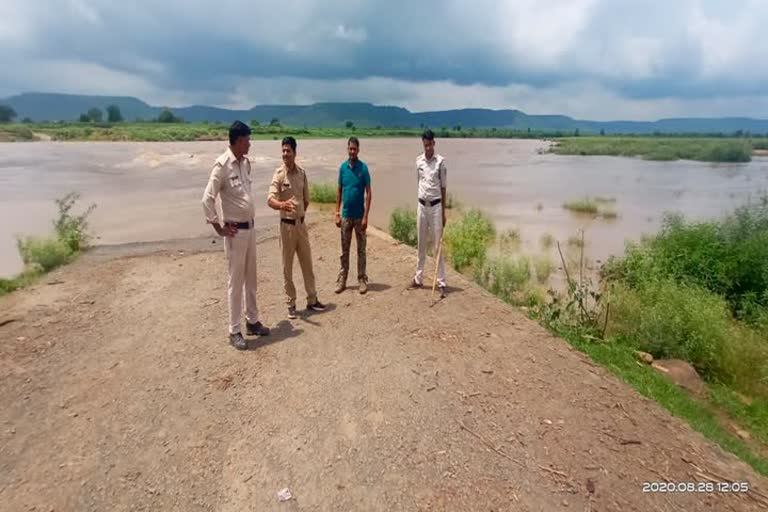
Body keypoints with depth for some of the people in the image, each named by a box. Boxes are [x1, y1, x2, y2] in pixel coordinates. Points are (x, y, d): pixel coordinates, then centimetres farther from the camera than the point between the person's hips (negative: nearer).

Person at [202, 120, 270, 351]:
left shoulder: (245, 162, 9)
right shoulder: (222, 165, -16)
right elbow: (207, 199, -18)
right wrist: (220, 229, -13)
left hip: (250, 228, 8)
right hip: (235, 231, -8)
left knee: (251, 278, 16)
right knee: (236, 281, 1)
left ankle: (252, 321, 30)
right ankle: (234, 331, 12)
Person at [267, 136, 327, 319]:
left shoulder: (302, 173, 4)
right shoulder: (279, 174, -11)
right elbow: (270, 199, -24)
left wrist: (300, 213, 10)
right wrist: (281, 205, -43)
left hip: (301, 223, 5)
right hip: (287, 225, -5)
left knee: (307, 263, 12)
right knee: (287, 266, 5)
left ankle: (312, 299, 24)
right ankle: (291, 304, 17)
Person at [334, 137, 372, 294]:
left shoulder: (363, 168, -7)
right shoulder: (343, 167, 4)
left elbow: (368, 193, -8)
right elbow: (339, 191, 8)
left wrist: (365, 217, -14)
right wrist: (337, 214, 2)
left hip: (359, 216, -3)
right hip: (345, 215, 3)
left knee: (361, 249, 6)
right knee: (344, 250, 10)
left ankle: (362, 279, 15)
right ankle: (342, 279, 18)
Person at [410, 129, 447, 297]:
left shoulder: (440, 161, -5)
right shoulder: (418, 160, 7)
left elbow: (443, 187, -2)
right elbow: (418, 183, 12)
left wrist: (443, 212, -3)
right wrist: (420, 204, 11)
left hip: (436, 205, -4)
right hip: (422, 205, 4)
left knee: (438, 244, -2)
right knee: (421, 244, 11)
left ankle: (441, 282, 4)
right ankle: (418, 278, 22)